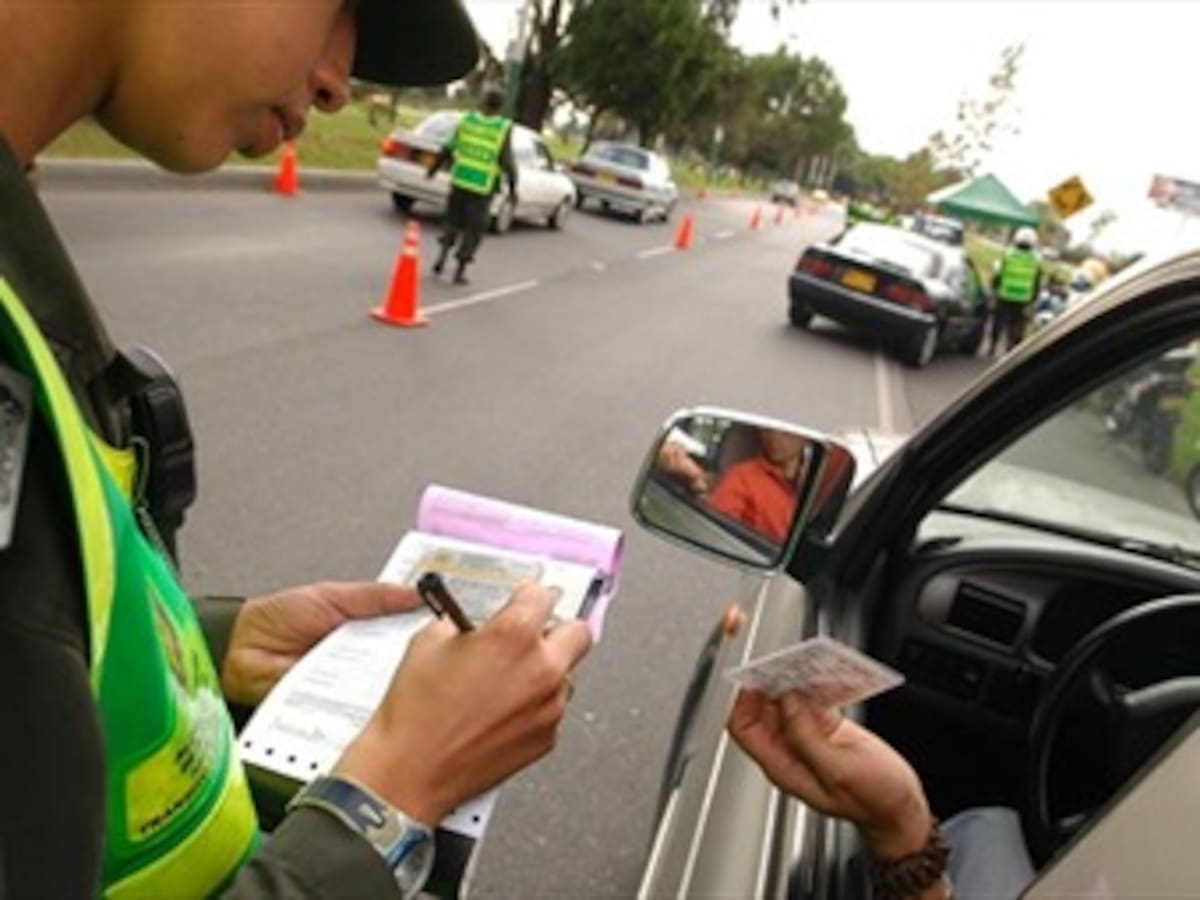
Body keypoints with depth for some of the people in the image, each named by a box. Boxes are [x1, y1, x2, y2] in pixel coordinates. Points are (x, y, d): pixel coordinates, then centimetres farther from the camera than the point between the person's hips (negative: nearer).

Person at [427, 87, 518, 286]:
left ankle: (443, 253, 6)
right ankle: (460, 271, 9)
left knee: (453, 220, 22)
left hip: (460, 180, 3)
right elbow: (507, 162, -13)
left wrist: (434, 169, 15)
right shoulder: (504, 129, -10)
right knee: (473, 229, 8)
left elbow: (448, 149, 2)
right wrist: (512, 189, -2)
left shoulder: (467, 119, -2)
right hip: (483, 187, -3)